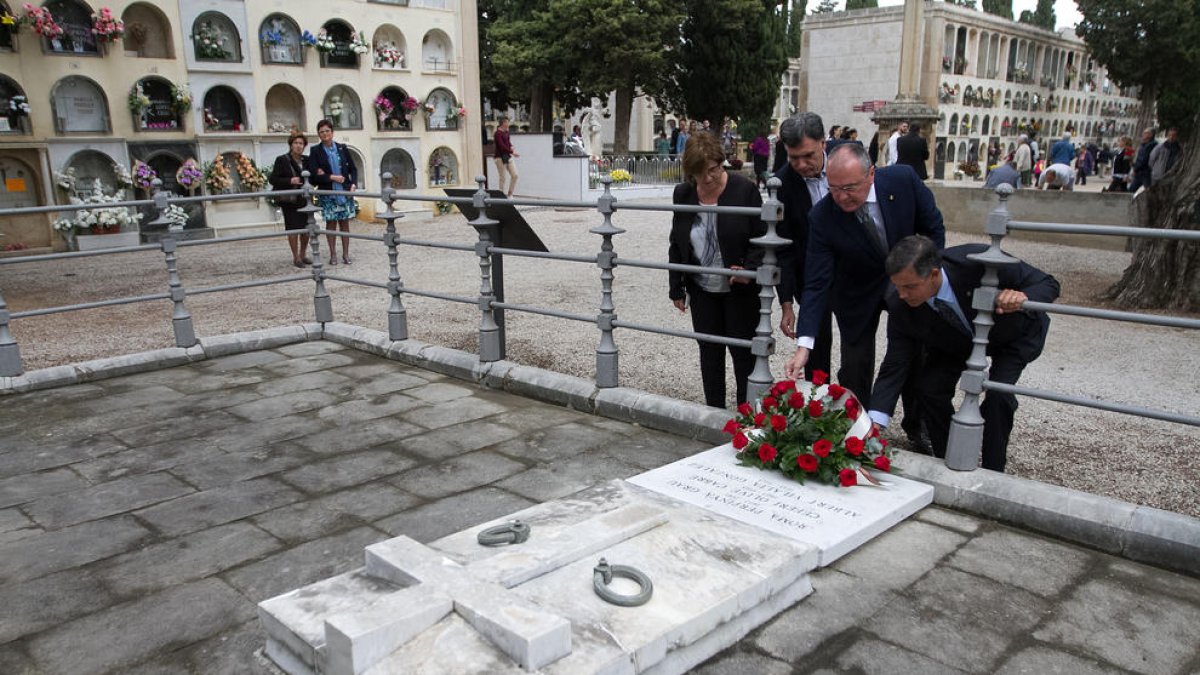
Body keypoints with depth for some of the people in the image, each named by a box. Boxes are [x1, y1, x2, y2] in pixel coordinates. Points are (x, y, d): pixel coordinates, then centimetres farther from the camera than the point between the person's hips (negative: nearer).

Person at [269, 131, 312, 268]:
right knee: (293, 228, -2)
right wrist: (290, 181, -19)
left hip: (304, 199, 5)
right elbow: (272, 179, -6)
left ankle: (302, 255, 20)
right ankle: (296, 257, 6)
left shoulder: (306, 160, 11)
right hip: (289, 200, -5)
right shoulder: (282, 160, -4)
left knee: (306, 228, 5)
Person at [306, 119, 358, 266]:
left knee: (345, 222, 4)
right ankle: (333, 254, 10)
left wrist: (353, 184, -5)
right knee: (330, 223, 3)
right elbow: (313, 174, -7)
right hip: (327, 194, -1)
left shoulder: (342, 148, 6)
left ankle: (346, 254, 10)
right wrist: (332, 177, -14)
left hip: (345, 192, 1)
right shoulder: (315, 151, 1)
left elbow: (353, 169, 9)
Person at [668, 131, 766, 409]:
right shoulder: (683, 193, 0)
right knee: (710, 352, 12)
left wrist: (749, 268, -24)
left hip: (739, 289, -4)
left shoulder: (744, 190, -12)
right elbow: (676, 245, 8)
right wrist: (677, 289, 7)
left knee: (743, 352, 4)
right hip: (702, 290, 4)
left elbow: (761, 239, -7)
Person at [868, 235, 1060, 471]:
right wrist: (875, 422, -35)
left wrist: (1023, 298, -51)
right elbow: (895, 366, -24)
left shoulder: (979, 260, -41)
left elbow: (1048, 283, -27)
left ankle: (992, 474, 0)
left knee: (998, 392, -21)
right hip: (955, 343, 3)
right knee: (929, 387, -13)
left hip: (1013, 333, -3)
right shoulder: (899, 304, -31)